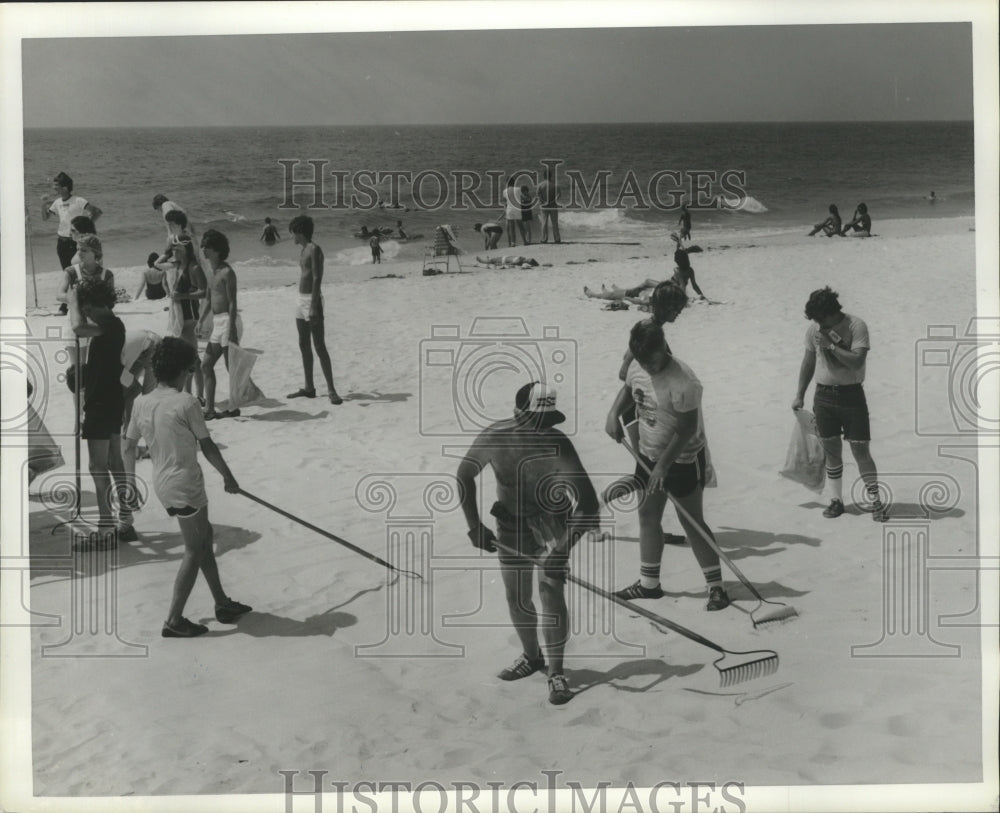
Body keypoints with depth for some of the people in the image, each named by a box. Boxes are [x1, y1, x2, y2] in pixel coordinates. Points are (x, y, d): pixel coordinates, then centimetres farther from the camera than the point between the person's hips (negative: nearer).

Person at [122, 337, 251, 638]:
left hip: (162, 483, 7)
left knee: (204, 536, 20)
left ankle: (222, 603, 28)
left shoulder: (142, 403, 2)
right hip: (185, 485, -7)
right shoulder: (186, 402, -16)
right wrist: (228, 477, 2)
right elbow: (207, 447, -11)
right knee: (194, 551, 4)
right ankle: (174, 621, 5)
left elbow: (129, 446, 9)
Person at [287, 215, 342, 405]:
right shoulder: (303, 251, 15)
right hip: (301, 300, 10)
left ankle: (331, 390, -11)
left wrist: (314, 306, -25)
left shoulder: (314, 250, -13)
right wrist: (303, 304, 18)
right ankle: (309, 387, 18)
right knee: (304, 345, 11)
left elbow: (317, 279, -19)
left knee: (319, 347, -11)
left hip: (312, 300, -10)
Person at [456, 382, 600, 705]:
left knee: (551, 592, -15)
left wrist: (562, 550, -37)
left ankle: (555, 672, 0)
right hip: (511, 524, 3)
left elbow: (587, 503, -32)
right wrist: (474, 525, -5)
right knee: (516, 598, 11)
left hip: (551, 520, -3)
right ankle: (531, 657, 35)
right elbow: (465, 475, 0)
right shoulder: (493, 437, -18)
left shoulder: (557, 444, -27)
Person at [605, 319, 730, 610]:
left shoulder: (682, 381, -27)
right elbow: (628, 389, 17)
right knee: (647, 516, 13)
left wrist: (664, 464, -25)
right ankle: (649, 583, 26)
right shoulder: (638, 367, -4)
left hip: (684, 460, -8)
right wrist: (614, 412, -3)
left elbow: (687, 428, -25)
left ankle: (716, 586, 9)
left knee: (692, 522, -3)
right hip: (649, 455, 8)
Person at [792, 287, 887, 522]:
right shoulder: (814, 329, 2)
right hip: (823, 395, 4)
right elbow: (808, 362, 13)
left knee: (860, 450, -4)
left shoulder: (856, 326, -11)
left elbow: (857, 360, -22)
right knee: (831, 450, 8)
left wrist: (830, 345, -24)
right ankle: (836, 500, 17)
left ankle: (876, 501, 4)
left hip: (851, 394, -4)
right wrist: (799, 395, 15)